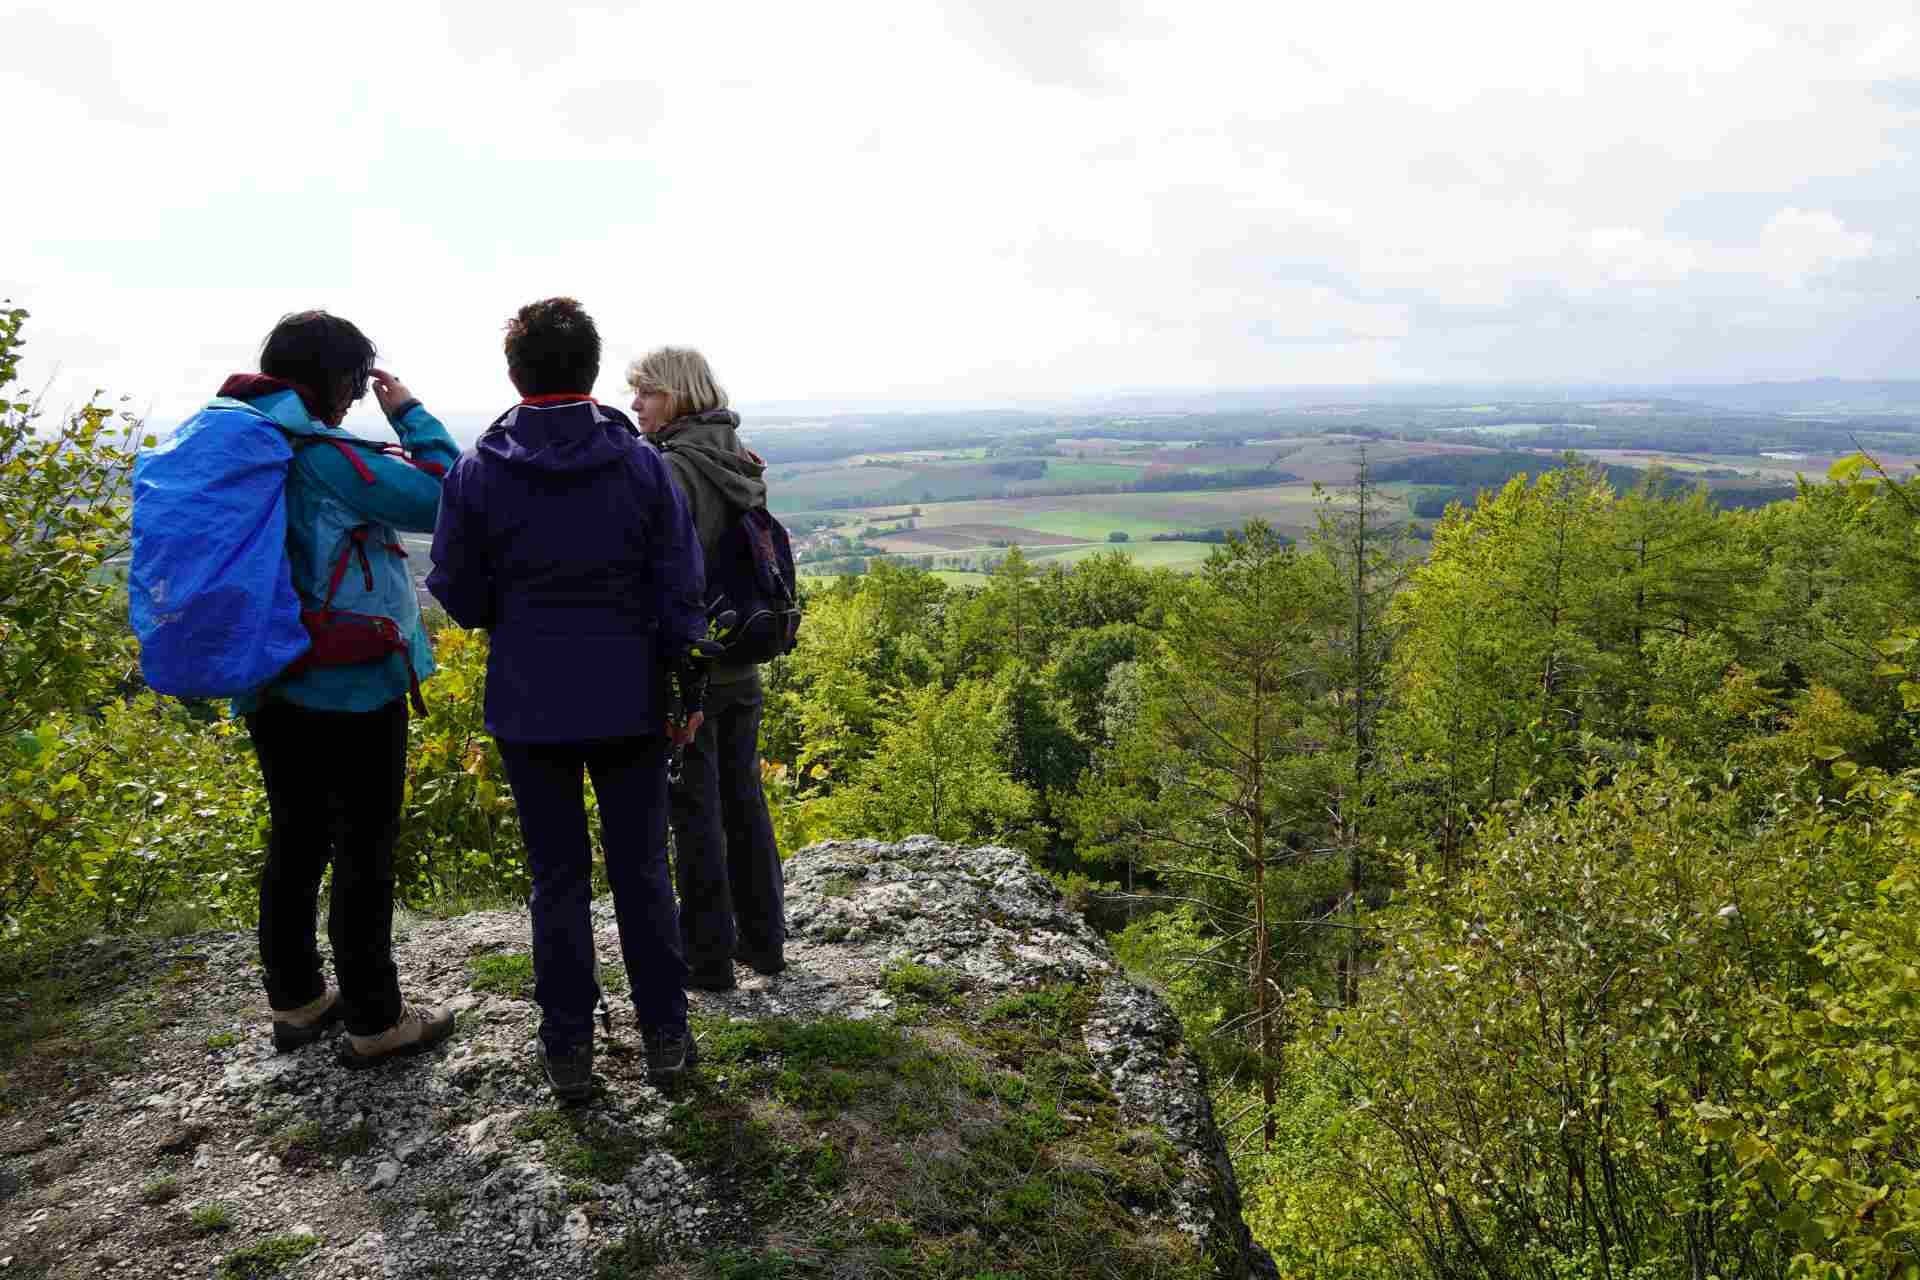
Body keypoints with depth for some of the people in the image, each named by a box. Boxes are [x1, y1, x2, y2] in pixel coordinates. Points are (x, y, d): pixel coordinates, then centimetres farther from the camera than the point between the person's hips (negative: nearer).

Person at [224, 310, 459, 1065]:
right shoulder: (322, 455, -19)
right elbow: (442, 499, -16)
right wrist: (410, 415, -6)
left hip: (268, 685, 8)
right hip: (351, 688, -8)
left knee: (295, 841, 19)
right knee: (364, 853, 2)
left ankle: (296, 1002, 31)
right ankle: (375, 1023, 12)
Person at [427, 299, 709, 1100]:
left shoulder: (476, 474, -6)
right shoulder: (641, 464, -6)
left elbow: (459, 598, -1)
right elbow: (679, 587, -5)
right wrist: (686, 685, 4)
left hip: (530, 705, 0)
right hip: (630, 701, 0)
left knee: (557, 876, 11)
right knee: (641, 868, 12)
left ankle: (568, 1050, 18)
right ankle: (665, 1035, 21)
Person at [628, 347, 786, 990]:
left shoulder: (673, 469, -17)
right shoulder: (740, 462, 8)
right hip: (741, 667, 8)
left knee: (695, 811, 3)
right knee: (743, 796, 17)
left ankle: (709, 957, 15)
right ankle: (763, 940, 28)